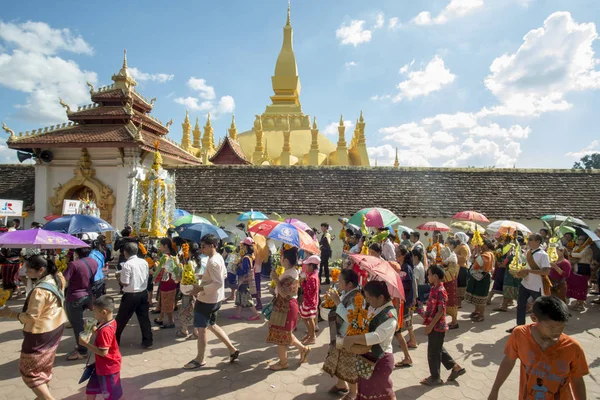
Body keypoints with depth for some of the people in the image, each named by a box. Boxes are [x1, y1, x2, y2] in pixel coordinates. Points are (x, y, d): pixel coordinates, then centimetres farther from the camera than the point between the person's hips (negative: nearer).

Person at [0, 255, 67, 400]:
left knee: (29, 370, 7)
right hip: (56, 326, 9)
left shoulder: (39, 291, -29)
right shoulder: (55, 279, -4)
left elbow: (30, 317, -24)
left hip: (41, 333, -9)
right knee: (44, 365, 25)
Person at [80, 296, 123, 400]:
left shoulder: (105, 330, -33)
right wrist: (95, 329, -3)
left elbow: (103, 352, -31)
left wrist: (86, 344, -26)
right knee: (92, 387, 28)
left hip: (108, 367, -10)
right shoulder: (111, 322, -4)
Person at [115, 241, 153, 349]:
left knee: (121, 319, 13)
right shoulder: (144, 262, 2)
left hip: (131, 295, -5)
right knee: (144, 318, 11)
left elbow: (125, 283, -16)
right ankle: (148, 341, 15)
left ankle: (114, 340, 29)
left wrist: (119, 279, 3)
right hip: (143, 293, 5)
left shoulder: (127, 265, -17)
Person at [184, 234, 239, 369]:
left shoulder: (212, 262, -25)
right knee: (211, 325, 21)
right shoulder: (219, 257, 5)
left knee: (201, 328, 6)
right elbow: (224, 274, 17)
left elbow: (218, 283, -28)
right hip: (215, 298, 10)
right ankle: (232, 349, 25)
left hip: (207, 299, -10)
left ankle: (200, 359, 22)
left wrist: (201, 288, -24)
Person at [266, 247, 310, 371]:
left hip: (285, 307, -10)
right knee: (285, 333, 22)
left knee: (281, 335, 6)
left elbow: (284, 293, -29)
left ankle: (283, 362, 23)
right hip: (284, 306, 10)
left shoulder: (290, 274, -25)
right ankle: (303, 348, 32)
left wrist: (275, 279, -25)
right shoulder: (291, 271, 6)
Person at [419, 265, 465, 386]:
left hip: (437, 326, -9)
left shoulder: (440, 291, -22)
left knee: (433, 352, 4)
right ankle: (455, 367, 33)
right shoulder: (434, 289, 5)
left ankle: (435, 377, 19)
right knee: (439, 350, 21)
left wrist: (430, 325, -21)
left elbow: (441, 311, -23)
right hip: (434, 325, 9)